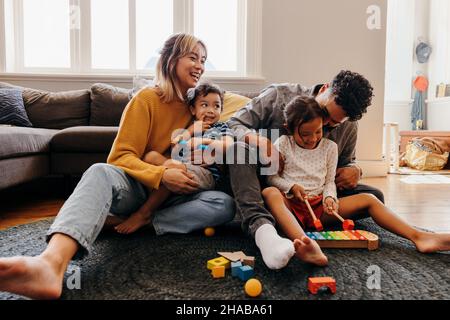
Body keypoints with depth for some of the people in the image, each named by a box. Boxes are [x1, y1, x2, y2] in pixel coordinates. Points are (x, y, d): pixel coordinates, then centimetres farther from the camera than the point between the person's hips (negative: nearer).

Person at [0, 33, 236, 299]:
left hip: (176, 193, 4)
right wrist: (160, 174, -29)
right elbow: (121, 157, -11)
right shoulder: (147, 98, -5)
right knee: (100, 172, -35)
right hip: (138, 188, -3)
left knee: (225, 204, -24)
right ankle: (53, 263, -59)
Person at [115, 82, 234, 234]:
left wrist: (203, 141, -6)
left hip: (206, 174, -4)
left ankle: (144, 214, -26)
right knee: (151, 155, -16)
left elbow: (228, 146, -5)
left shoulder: (221, 128, 18)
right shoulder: (189, 127, 25)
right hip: (180, 168, 5)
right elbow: (175, 151, 9)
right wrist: (191, 130, 3)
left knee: (172, 165, -32)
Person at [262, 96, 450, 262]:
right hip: (291, 205, -4)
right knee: (270, 193, -40)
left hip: (319, 207, 4)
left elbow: (329, 181, 14)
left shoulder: (329, 147, 10)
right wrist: (291, 187, -15)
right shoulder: (283, 144, 1)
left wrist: (329, 197, -7)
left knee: (368, 199, -11)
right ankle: (304, 244, -64)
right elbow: (271, 177, 2)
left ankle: (417, 237, -19)